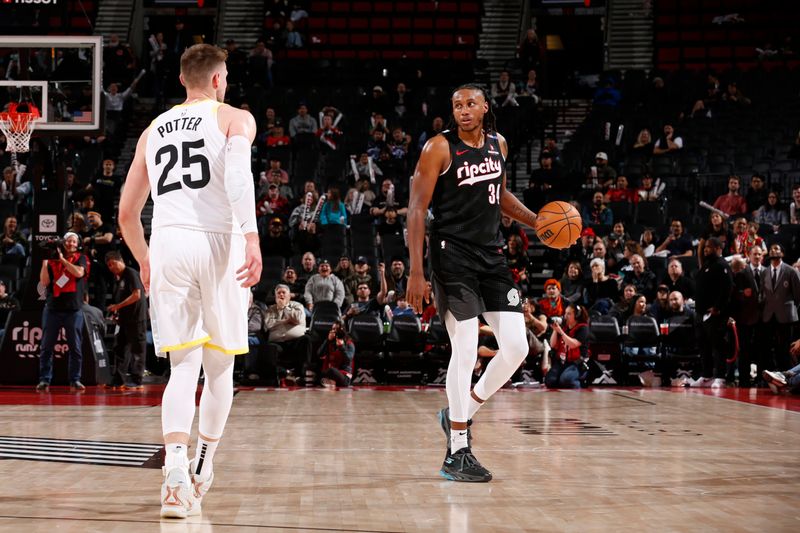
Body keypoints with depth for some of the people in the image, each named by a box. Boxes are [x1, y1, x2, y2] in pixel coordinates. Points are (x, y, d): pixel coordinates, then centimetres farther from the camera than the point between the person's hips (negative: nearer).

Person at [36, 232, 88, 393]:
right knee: (46, 347, 0)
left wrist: (62, 259, -7)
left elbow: (79, 272, -11)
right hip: (52, 309, 1)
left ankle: (75, 380, 4)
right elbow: (44, 282, 0)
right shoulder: (52, 260, 9)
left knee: (75, 348, -1)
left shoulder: (81, 258, 9)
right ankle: (44, 380, 3)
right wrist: (45, 261, -6)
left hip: (74, 310, -1)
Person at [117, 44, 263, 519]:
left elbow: (127, 213, 23)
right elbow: (237, 172, -14)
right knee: (219, 365, 13)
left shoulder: (154, 129, 23)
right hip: (218, 243, -3)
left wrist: (144, 262, 37)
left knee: (184, 367, 3)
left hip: (167, 245, 3)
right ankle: (202, 469, 24)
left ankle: (176, 465, -20)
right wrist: (253, 239, -22)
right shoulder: (235, 118, 10)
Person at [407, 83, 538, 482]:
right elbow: (417, 209, -10)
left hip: (491, 255, 6)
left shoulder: (499, 145, 11)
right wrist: (416, 272, -17)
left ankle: (461, 413, 21)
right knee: (465, 351, -10)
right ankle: (457, 453, -1)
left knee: (516, 347, 0)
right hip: (453, 255, -6)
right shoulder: (439, 148, -8)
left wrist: (537, 222, 13)